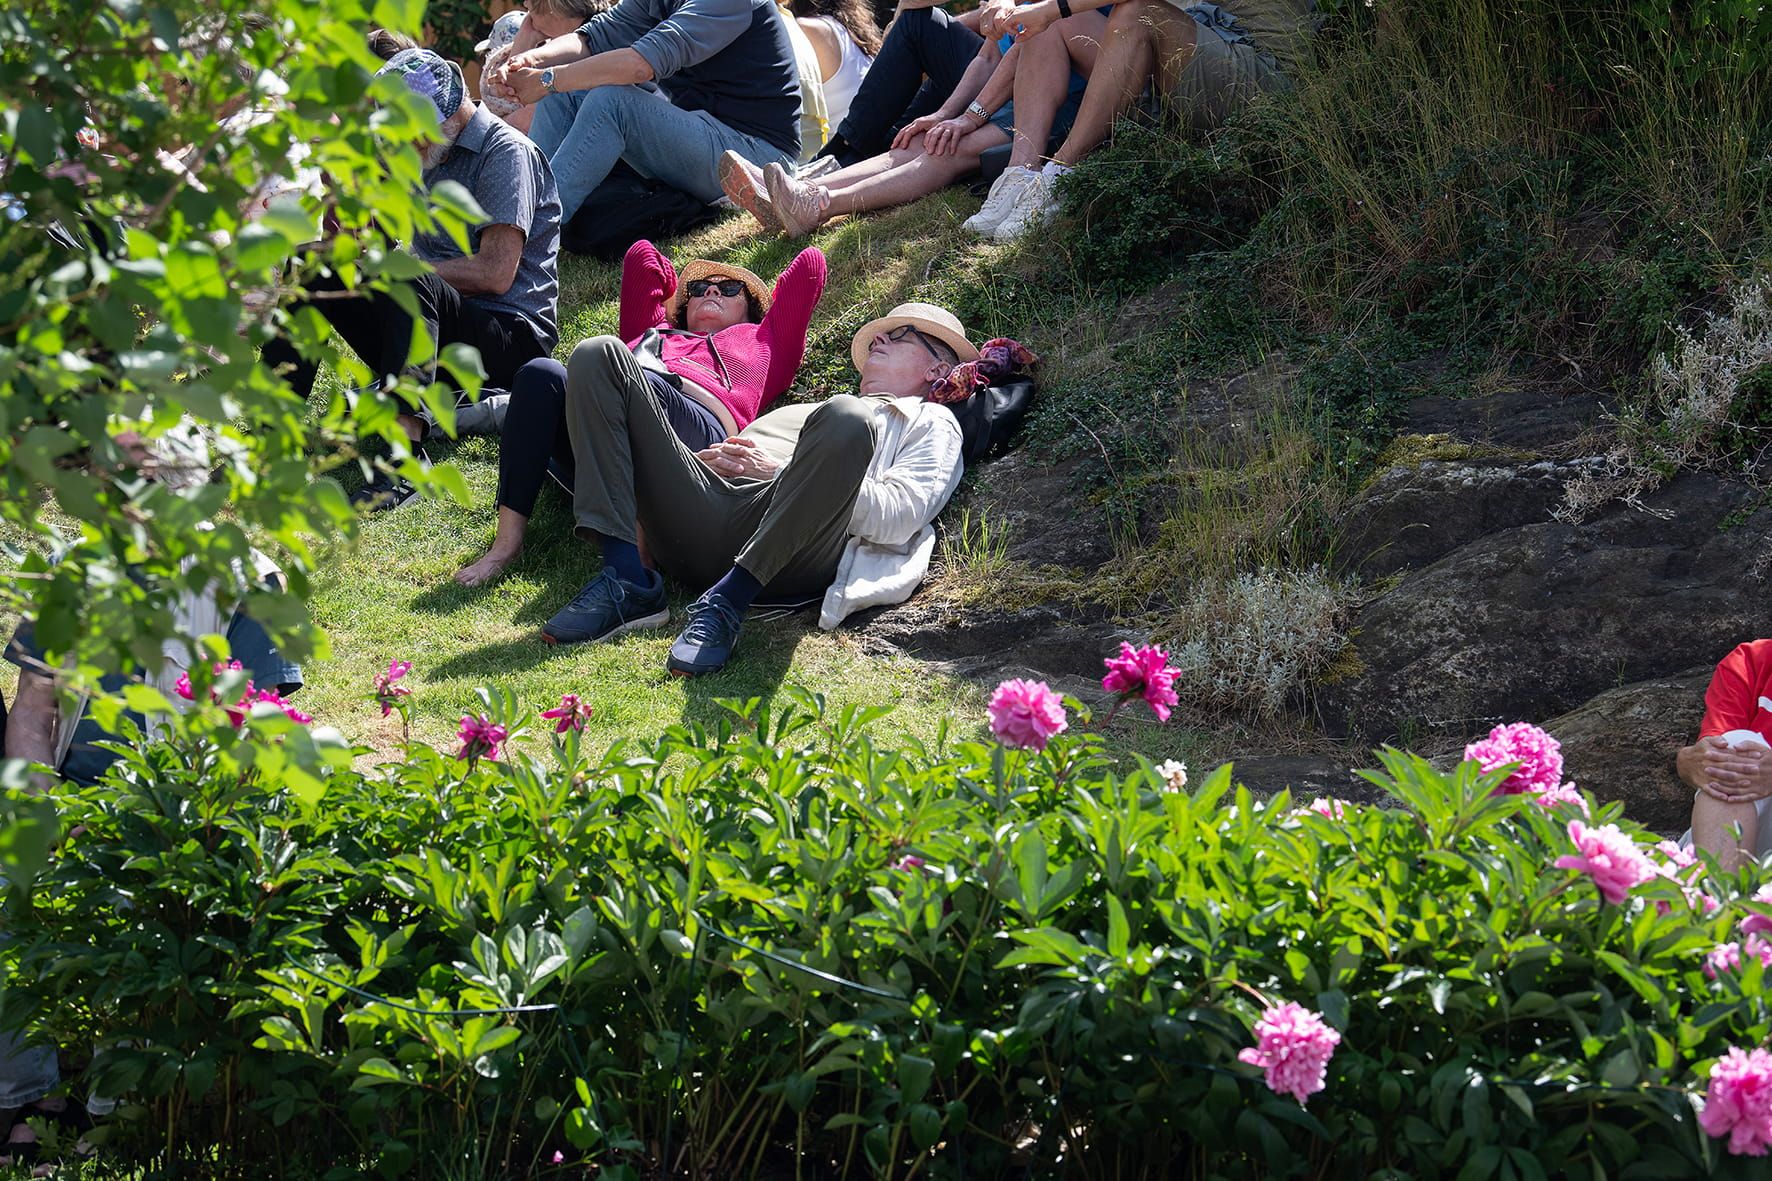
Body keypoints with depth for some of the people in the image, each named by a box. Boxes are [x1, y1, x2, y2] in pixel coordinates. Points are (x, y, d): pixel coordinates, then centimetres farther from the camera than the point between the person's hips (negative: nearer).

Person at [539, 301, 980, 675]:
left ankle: (725, 605, -32)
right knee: (600, 356, -5)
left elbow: (897, 515, 4)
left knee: (846, 419, -36)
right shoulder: (806, 412, 43)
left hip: (794, 552, -5)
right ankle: (627, 582, -19)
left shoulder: (931, 424, 25)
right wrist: (723, 457, 7)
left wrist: (781, 473, -2)